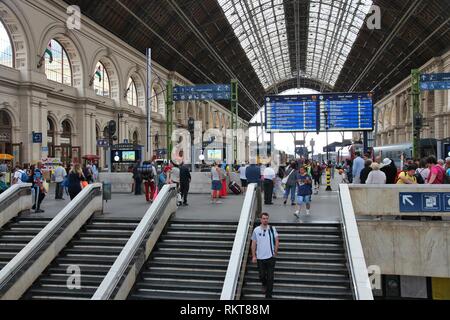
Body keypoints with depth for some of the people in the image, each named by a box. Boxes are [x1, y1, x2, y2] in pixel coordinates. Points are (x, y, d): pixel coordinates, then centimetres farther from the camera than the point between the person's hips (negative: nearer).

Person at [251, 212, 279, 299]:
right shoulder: (256, 230, -2)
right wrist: (254, 256, -3)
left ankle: (268, 296, 12)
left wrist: (275, 251, -7)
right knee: (262, 276, 11)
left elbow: (277, 240, 0)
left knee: (270, 277, 1)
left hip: (271, 257, -1)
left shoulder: (272, 229, -3)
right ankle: (264, 285, 45)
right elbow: (253, 244, 1)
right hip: (260, 258, 1)